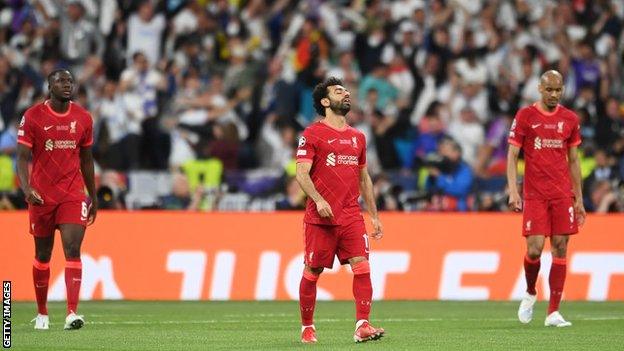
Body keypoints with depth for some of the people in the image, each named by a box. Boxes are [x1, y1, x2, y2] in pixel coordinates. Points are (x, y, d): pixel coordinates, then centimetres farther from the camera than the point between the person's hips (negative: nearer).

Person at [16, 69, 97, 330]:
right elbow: (22, 157, -9)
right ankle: (42, 313, 25)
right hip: (41, 197, -1)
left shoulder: (83, 118, 5)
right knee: (43, 254, 9)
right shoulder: (33, 117, -5)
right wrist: (26, 188, -25)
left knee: (73, 249, -14)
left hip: (73, 196, 1)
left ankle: (72, 313, -22)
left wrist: (93, 196, 17)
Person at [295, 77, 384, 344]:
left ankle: (362, 326, -16)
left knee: (362, 266, -12)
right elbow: (302, 173, -9)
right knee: (312, 271, 3)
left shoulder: (357, 137, 17)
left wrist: (374, 215, 20)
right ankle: (307, 327, 17)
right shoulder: (312, 134, -1)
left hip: (351, 216, 4)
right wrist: (319, 199, -24)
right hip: (320, 217, -4)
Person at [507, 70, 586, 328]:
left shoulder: (570, 119, 10)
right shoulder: (525, 116, 0)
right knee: (534, 249, -11)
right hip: (535, 195, -3)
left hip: (563, 195, 3)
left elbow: (573, 161, 15)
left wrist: (579, 199, 13)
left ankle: (553, 312, 0)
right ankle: (530, 293, 18)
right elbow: (512, 156, -1)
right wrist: (513, 191, -13)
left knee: (560, 249, -2)